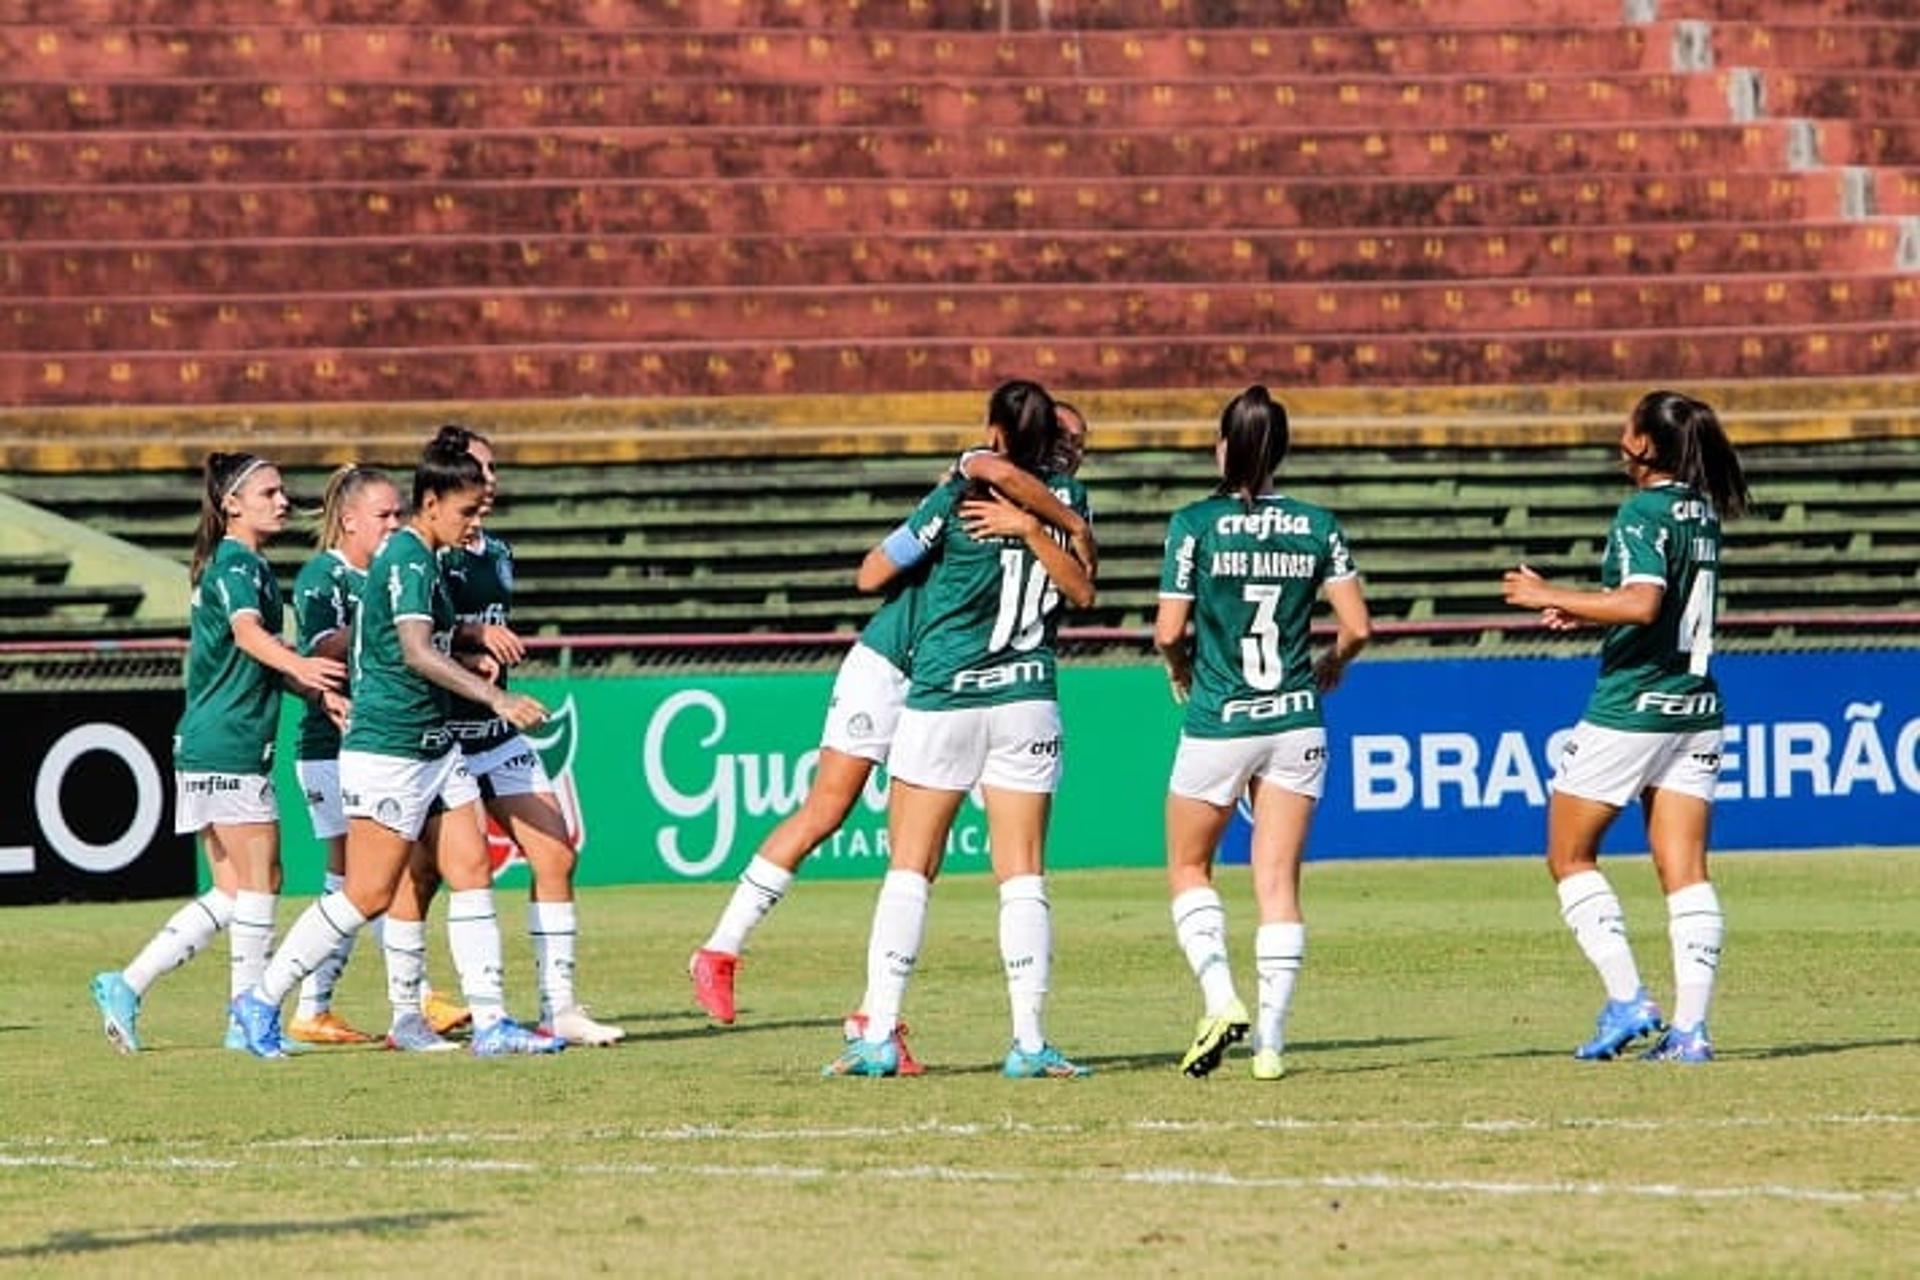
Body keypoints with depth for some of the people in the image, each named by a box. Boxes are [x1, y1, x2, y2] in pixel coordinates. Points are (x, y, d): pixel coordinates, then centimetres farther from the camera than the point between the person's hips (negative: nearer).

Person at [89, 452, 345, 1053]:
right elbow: (248, 632, -31)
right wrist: (299, 665, -50)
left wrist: (319, 691, 15)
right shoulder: (235, 565, -11)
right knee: (261, 878, -4)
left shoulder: (250, 566, 19)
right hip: (227, 747, -10)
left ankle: (126, 986, 7)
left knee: (231, 895, 10)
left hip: (210, 748, 10)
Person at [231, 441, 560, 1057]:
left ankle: (491, 1021, 2)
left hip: (434, 747, 10)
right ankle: (262, 1001, 7)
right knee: (367, 896, -4)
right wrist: (495, 698, -39)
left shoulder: (423, 559, 13)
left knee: (472, 871, 2)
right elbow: (416, 652, -31)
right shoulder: (409, 560, -18)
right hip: (388, 751, -10)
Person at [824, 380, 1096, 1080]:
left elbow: (871, 575, 0)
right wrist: (1033, 530, -9)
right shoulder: (1065, 498, 2)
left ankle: (878, 1035, -4)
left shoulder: (958, 499, -7)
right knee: (1023, 873, 3)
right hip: (1027, 700, 3)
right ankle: (1029, 1041, -4)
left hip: (943, 699, -2)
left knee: (909, 867, 2)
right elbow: (1082, 590, -1)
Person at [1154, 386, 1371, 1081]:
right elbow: (1357, 626, -2)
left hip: (1217, 721, -3)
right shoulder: (1317, 526, 0)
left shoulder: (1196, 523, -9)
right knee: (1278, 883, 5)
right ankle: (1270, 1041, -1)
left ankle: (1221, 1000, -5)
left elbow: (1169, 632, -10)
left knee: (1188, 869, 15)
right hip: (1295, 723, 3)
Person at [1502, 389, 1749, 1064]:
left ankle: (1627, 1000, -2)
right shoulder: (1702, 513, 12)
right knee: (1685, 871, 3)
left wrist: (1553, 597, -19)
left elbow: (1642, 603, -27)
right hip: (1697, 710, 7)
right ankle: (1690, 1027, -4)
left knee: (1570, 857, 7)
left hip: (1631, 707, -7)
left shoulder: (1643, 513, -13)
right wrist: (1588, 612, 22)